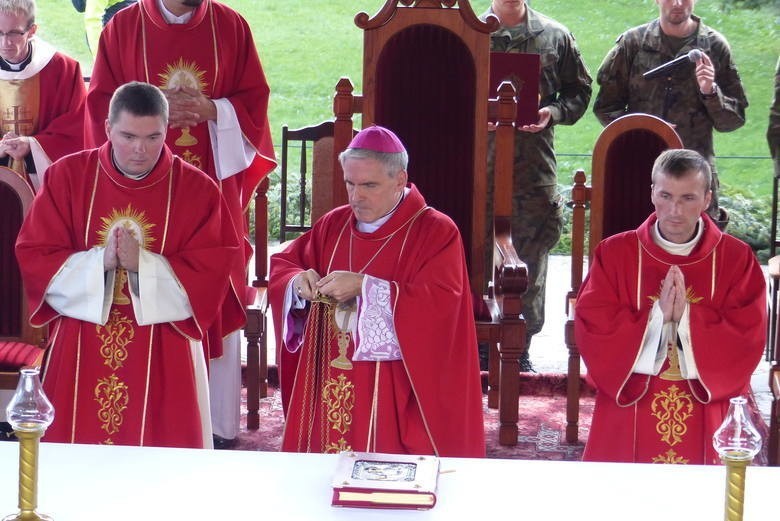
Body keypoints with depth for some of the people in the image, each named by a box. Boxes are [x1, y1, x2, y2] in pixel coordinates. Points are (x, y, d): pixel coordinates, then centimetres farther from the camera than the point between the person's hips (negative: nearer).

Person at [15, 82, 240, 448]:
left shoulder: (197, 190, -2)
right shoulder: (67, 177, 1)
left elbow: (211, 275, -7)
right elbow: (33, 257, -3)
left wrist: (143, 265, -19)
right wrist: (97, 263, -18)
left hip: (163, 358, -1)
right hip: (80, 353, 1)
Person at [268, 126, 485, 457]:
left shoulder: (436, 232, -7)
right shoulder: (333, 225, 10)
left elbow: (439, 305, -18)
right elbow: (282, 265, 18)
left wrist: (364, 287, -22)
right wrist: (298, 283, -7)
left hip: (395, 391, -5)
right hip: (329, 384, 5)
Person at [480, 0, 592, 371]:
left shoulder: (555, 37, 8)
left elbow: (579, 90, 13)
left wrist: (554, 112, -6)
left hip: (535, 163, 1)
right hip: (478, 161, -1)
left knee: (531, 256, 4)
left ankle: (521, 348, 14)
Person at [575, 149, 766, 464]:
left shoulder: (737, 259, -2)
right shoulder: (614, 253, -1)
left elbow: (747, 343, -7)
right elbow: (592, 331, -8)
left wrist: (687, 318, -20)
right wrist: (656, 318, -19)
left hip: (705, 421, 0)